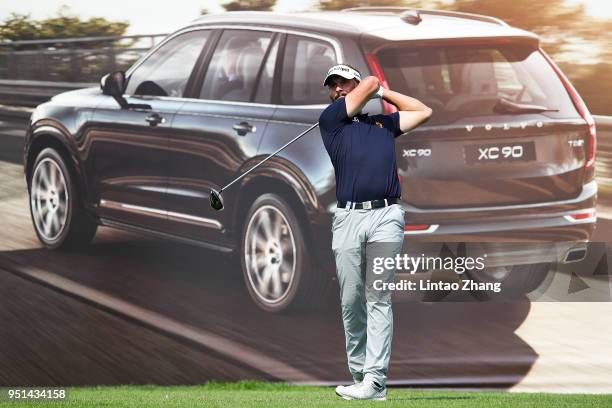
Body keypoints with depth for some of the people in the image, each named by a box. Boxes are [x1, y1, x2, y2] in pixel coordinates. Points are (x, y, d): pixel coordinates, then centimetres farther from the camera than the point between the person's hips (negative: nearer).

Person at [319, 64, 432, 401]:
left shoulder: (384, 123, 24)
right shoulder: (330, 119, 14)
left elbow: (424, 111, 32)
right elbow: (370, 82, 10)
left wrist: (385, 93, 31)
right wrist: (374, 89, 31)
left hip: (386, 217, 1)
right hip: (347, 218, -1)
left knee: (378, 300, -6)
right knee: (351, 302, -1)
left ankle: (375, 381, -11)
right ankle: (358, 375, 8)